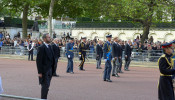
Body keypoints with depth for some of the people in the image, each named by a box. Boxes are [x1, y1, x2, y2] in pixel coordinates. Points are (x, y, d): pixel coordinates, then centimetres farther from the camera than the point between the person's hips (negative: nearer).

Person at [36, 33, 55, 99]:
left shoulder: (49, 47, 12)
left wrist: (53, 69, 10)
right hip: (44, 70, -8)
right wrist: (39, 72, -18)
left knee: (46, 86, 14)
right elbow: (39, 61, -15)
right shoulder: (41, 48, -14)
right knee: (45, 86, -5)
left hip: (50, 69, 8)